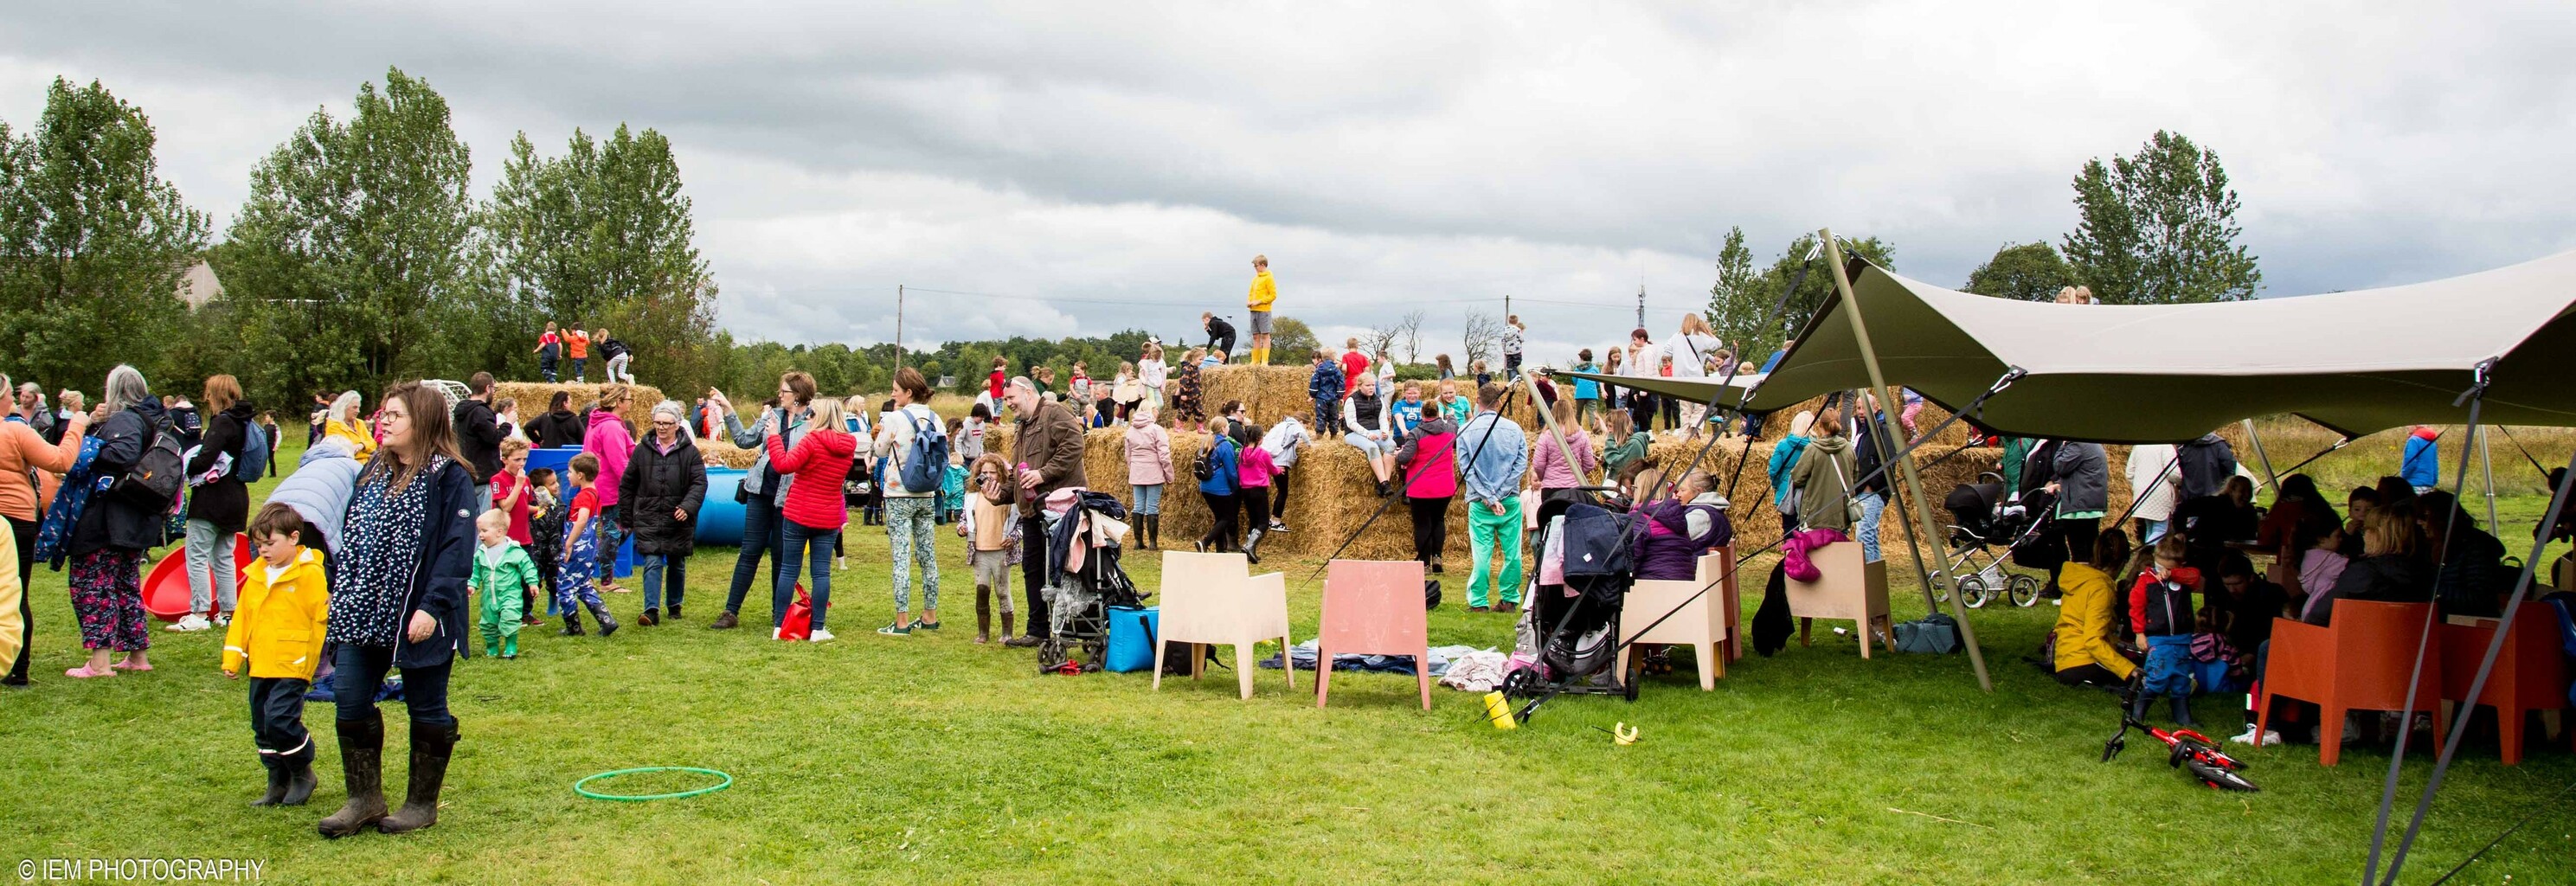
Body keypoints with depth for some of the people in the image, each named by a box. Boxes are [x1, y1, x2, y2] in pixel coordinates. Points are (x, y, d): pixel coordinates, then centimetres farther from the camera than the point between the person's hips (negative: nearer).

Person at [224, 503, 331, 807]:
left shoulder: (311, 574, -10)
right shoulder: (255, 574, 10)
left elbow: (322, 620, -10)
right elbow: (242, 618, 16)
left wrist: (312, 665, -9)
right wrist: (232, 659, 11)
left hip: (293, 667, -7)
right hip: (259, 667, 7)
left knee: (280, 720, -16)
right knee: (262, 728, 11)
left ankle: (303, 773, 6)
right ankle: (278, 784, 23)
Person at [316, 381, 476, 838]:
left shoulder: (450, 478, -11)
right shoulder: (373, 471, 13)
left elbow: (457, 549, -17)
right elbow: (349, 535, 18)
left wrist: (433, 606, -23)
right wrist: (336, 590, 11)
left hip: (418, 618, -7)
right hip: (362, 612, 7)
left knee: (427, 710, 6)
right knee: (351, 702, 6)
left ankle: (422, 803, 19)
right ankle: (364, 800, 19)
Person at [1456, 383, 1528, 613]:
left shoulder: (1466, 431, -2)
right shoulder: (1514, 429, 2)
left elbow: (1466, 468, -5)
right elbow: (1521, 464, -2)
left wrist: (1488, 497, -6)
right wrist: (1501, 494, -3)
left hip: (1480, 502, -1)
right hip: (1510, 500, 1)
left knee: (1481, 553, 0)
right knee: (1512, 552, 8)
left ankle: (1479, 602, 4)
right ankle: (1510, 600, 13)